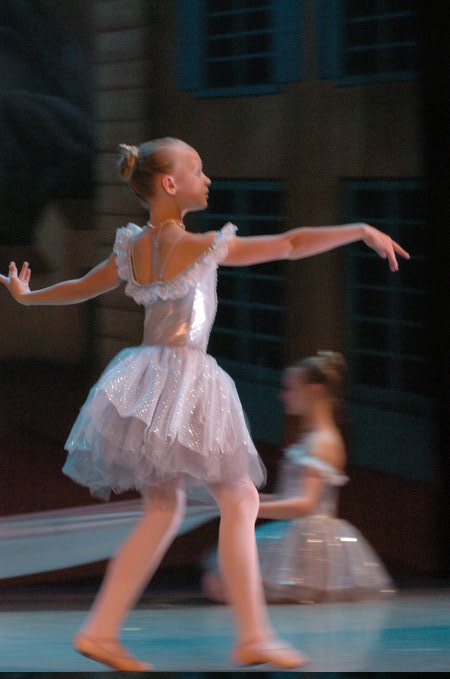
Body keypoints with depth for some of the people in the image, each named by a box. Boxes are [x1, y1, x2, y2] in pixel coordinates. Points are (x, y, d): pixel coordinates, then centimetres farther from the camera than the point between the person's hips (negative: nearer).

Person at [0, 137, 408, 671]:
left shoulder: (132, 248, 8)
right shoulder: (203, 247, -12)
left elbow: (82, 288, 23)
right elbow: (292, 244, -10)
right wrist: (363, 231, -3)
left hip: (144, 381, 8)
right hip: (184, 380, -8)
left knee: (163, 510, 12)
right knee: (240, 501, 1)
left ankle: (100, 629, 6)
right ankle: (254, 637, 0)